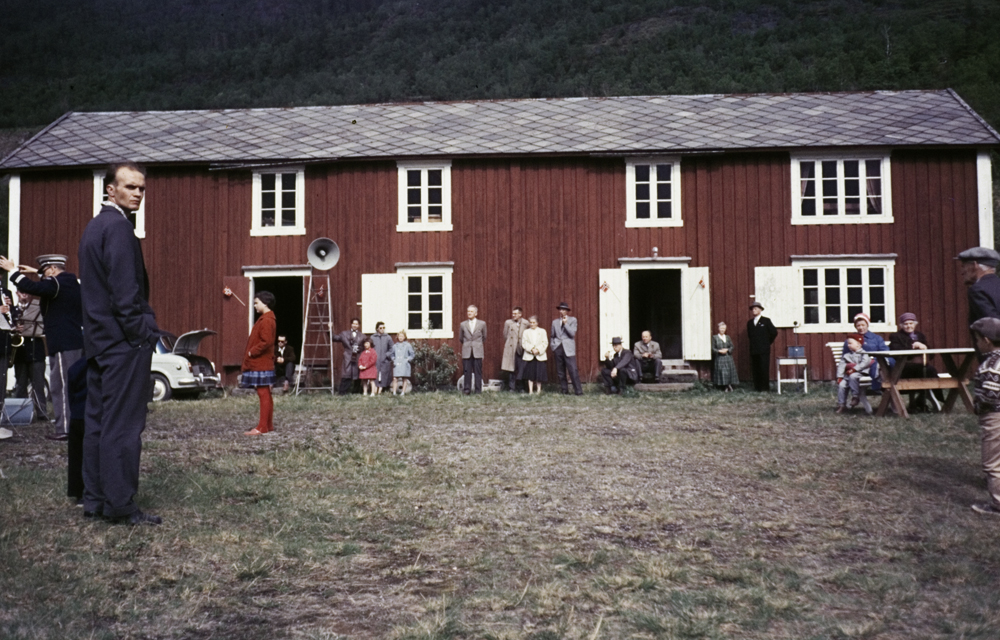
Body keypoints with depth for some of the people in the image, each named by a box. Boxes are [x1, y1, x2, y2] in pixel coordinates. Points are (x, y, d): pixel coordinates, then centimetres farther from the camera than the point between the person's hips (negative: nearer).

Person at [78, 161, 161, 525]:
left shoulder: (94, 226, 18)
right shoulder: (118, 227, -13)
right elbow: (125, 290, -19)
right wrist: (142, 333, -13)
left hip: (98, 340, 10)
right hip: (124, 342, -10)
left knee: (97, 421, 12)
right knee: (123, 424, -6)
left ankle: (94, 499, 18)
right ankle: (121, 505, -2)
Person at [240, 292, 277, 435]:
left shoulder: (266, 320, -15)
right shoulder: (266, 319, 17)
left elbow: (266, 342, -24)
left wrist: (251, 352, -15)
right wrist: (250, 352, 13)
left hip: (260, 364, -10)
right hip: (262, 364, 10)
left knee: (263, 395, -7)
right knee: (266, 395, 14)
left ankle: (262, 427, -5)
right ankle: (268, 424, 20)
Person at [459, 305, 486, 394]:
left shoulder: (482, 324, 3)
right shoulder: (463, 325, 6)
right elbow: (460, 339, 17)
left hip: (477, 352, -1)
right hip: (466, 352, 1)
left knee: (478, 372, 1)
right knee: (467, 372, 0)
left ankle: (478, 390, 7)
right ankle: (466, 389, 6)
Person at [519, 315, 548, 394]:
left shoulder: (542, 331, 8)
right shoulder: (526, 332, 9)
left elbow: (545, 343, 0)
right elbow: (524, 343, -1)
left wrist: (538, 350, -14)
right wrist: (532, 349, -16)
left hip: (540, 356, 0)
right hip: (529, 356, 0)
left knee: (539, 375, 0)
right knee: (530, 375, 1)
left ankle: (539, 390, 10)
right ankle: (530, 391, 6)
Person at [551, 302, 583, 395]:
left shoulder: (572, 320, 4)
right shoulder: (555, 322, 14)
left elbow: (572, 333, -7)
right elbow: (552, 336, 21)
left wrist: (565, 323, -11)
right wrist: (553, 346, 10)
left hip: (568, 349, -4)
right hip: (558, 348, 4)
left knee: (573, 370, -12)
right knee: (560, 372, 3)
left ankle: (578, 391, -11)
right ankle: (564, 390, 11)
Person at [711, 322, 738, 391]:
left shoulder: (728, 337, 13)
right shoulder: (715, 337, 3)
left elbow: (731, 346, 8)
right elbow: (713, 348, 0)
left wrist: (727, 350, -11)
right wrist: (719, 351, -15)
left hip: (728, 358, 3)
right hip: (719, 358, -3)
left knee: (729, 372, -3)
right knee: (721, 372, -6)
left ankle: (729, 385, 4)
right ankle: (724, 386, 0)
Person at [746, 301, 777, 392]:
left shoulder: (766, 321, 1)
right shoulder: (750, 322, 14)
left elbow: (774, 333, 3)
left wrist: (768, 342, 7)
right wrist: (751, 341, 12)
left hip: (764, 350, -4)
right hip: (753, 350, 4)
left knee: (764, 369, -4)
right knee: (755, 369, 3)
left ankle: (765, 387, 1)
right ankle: (757, 387, 9)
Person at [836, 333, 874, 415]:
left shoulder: (863, 353, 1)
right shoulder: (846, 355, 15)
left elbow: (865, 363, -17)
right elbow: (841, 365, 9)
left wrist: (854, 369, -24)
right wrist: (840, 376, -2)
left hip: (859, 373, -5)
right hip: (848, 375, 5)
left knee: (853, 377, -36)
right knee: (841, 384, -16)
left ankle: (856, 397, -24)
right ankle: (841, 404, -6)